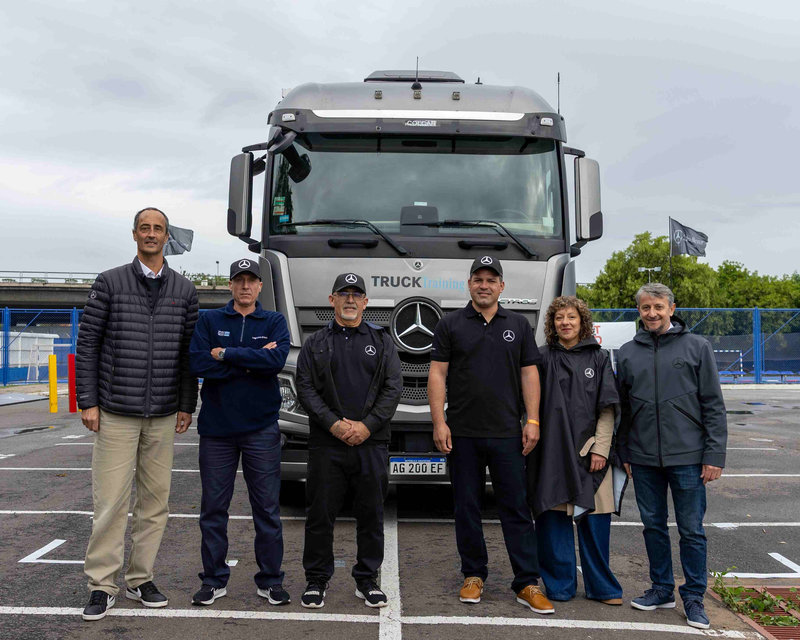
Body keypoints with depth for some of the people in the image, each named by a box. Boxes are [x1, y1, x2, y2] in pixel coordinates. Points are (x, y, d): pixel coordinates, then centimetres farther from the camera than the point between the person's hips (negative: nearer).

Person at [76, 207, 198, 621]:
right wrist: (88, 401, -5)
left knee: (155, 500, 7)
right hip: (116, 413, -2)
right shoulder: (109, 283, 2)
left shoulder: (184, 291, 9)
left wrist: (186, 406, 5)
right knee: (110, 501, -2)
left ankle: (140, 579, 19)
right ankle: (102, 586, 9)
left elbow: (189, 352, 9)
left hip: (163, 416, 3)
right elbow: (87, 343, 1)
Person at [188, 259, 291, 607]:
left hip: (261, 427, 0)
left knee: (267, 508, 4)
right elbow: (198, 363, -10)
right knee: (213, 507, 8)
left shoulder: (274, 322, 6)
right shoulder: (209, 320, 6)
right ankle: (213, 580, 21)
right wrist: (253, 360, -12)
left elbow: (277, 360, -14)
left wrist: (226, 354, -12)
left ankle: (270, 581, 16)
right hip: (216, 426, 1)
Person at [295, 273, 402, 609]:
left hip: (372, 443, 1)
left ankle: (367, 581, 21)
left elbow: (393, 387, 2)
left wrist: (367, 426, -10)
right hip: (326, 444, 0)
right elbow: (305, 389, 1)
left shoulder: (382, 341, 10)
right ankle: (316, 581, 18)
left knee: (371, 514, 7)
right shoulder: (315, 344, 9)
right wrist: (334, 424, -12)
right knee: (320, 514, 4)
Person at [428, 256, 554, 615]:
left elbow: (529, 373, 8)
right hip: (463, 434, 0)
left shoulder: (518, 325, 10)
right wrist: (439, 422, -7)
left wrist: (532, 421, -1)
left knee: (516, 508, 2)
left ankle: (527, 584, 7)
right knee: (467, 507, 8)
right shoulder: (450, 325, 5)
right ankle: (473, 576, 22)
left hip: (507, 433, 1)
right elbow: (438, 374, 1)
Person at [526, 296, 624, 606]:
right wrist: (533, 437, -2)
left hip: (589, 450, 0)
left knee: (595, 518, 1)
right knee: (554, 517, 2)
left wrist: (601, 448, -4)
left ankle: (601, 586, 16)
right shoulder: (543, 358, 6)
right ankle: (560, 585, 15)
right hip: (552, 450, 0)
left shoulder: (598, 358, 8)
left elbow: (607, 409, 5)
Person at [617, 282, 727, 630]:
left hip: (687, 456, -3)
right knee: (653, 525, 12)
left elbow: (713, 405, -1)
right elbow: (622, 408, 13)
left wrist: (714, 454, -7)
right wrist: (624, 454, 11)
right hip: (643, 458, 3)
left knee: (691, 530, 3)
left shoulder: (696, 347, 1)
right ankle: (662, 589, 27)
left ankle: (693, 597, 17)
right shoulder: (628, 353, 9)